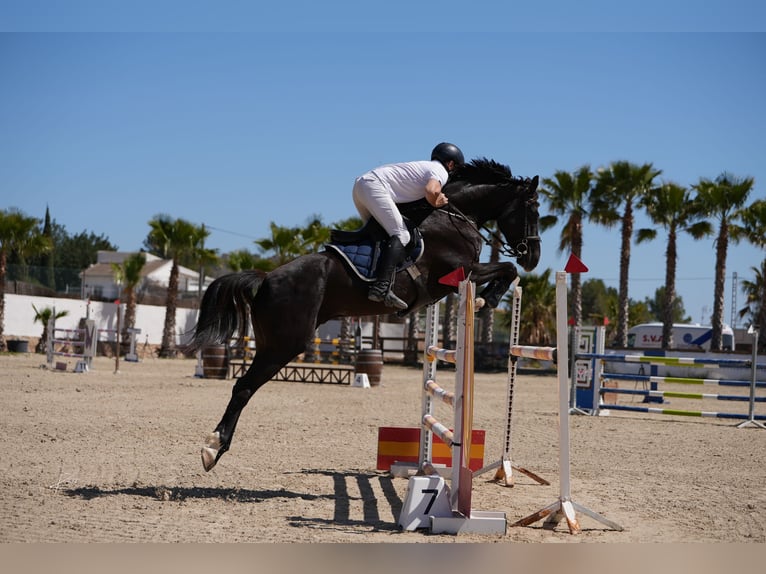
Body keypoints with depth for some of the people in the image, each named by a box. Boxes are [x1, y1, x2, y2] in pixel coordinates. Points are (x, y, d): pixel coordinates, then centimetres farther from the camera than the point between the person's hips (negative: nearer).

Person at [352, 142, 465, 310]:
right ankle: (381, 287, -29)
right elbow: (431, 190, -20)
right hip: (374, 185, -10)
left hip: (360, 184, 10)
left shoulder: (425, 166, 29)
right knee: (401, 235, -14)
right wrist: (435, 203, -1)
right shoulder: (440, 171, 1)